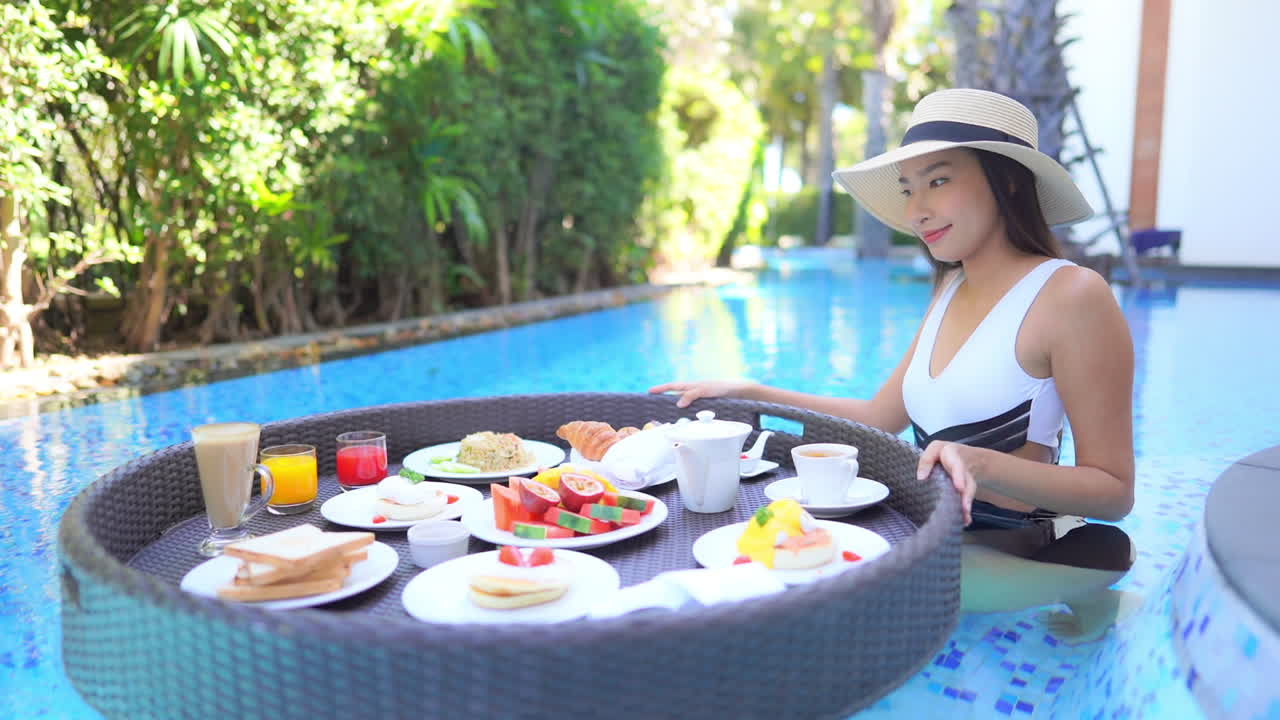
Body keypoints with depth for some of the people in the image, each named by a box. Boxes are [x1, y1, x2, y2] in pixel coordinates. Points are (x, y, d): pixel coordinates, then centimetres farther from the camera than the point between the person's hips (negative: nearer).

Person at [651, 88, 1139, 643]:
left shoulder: (1070, 295, -14)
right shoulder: (951, 288, 10)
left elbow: (1114, 491, -14)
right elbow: (881, 416, 12)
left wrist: (982, 463, -30)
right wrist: (750, 393, 8)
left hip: (1017, 550, -8)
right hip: (940, 534, 8)